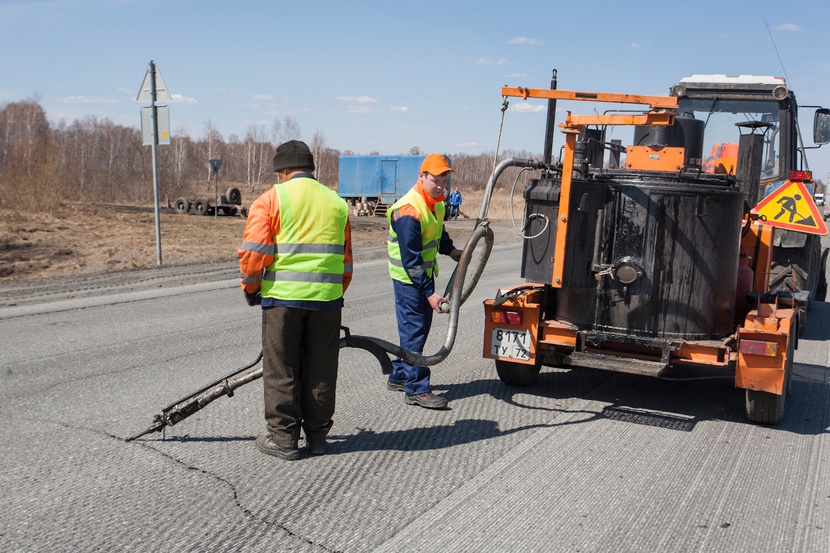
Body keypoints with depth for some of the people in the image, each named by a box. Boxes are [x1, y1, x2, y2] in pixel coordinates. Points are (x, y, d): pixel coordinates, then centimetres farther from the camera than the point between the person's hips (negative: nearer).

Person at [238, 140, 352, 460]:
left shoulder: (271, 199, -1)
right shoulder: (337, 203, 13)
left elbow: (253, 252, -8)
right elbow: (346, 261, 16)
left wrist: (251, 289, 7)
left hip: (283, 297, -4)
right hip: (327, 300, 4)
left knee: (282, 371, 7)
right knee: (320, 371, 12)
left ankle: (282, 438, 13)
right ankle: (317, 436, 21)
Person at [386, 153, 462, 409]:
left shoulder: (436, 202, 3)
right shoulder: (408, 211, -27)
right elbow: (410, 259, -28)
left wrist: (450, 250, 10)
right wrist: (428, 293, -29)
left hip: (426, 272, 9)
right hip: (408, 277, -9)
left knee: (421, 326, 15)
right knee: (414, 330, -7)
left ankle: (399, 376, 28)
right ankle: (416, 390, -2)